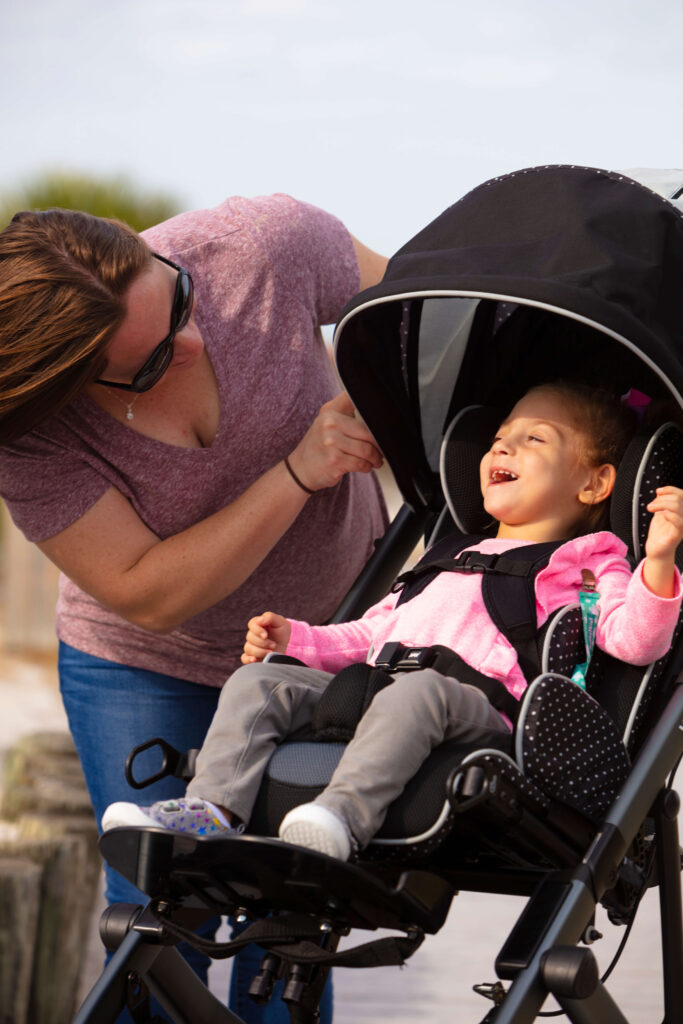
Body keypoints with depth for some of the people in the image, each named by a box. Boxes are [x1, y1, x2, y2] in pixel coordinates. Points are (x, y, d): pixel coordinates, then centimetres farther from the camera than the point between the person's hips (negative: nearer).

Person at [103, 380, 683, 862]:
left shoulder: (585, 569, 17)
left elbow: (633, 640, -2)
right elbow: (371, 633, 42)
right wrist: (294, 639, 27)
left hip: (480, 704, -7)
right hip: (372, 687, 7)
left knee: (418, 690, -39)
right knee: (259, 680, -10)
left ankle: (342, 818, -57)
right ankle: (214, 810, -28)